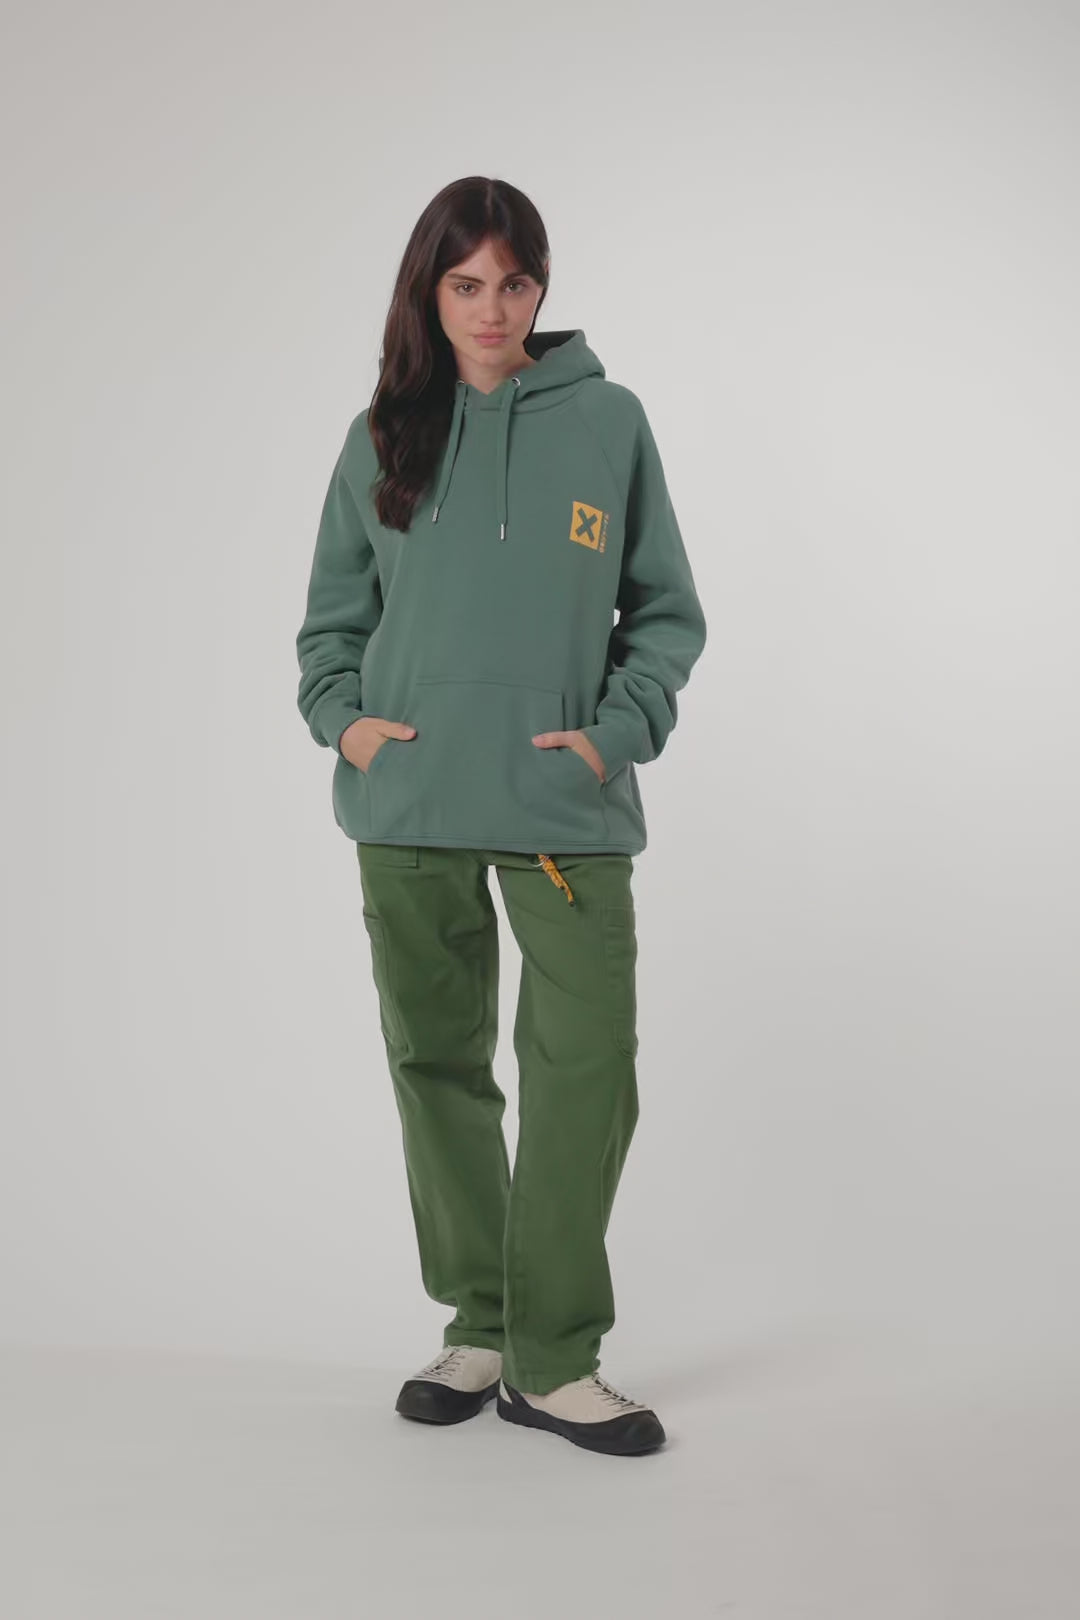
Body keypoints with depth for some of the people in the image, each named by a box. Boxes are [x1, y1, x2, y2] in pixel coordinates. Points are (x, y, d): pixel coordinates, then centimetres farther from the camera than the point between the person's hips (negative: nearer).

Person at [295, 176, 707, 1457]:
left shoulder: (608, 421, 4)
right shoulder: (384, 435, 9)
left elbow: (666, 611, 7)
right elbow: (333, 615, 16)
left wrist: (617, 731, -7)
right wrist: (340, 715, -2)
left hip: (567, 809, -2)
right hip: (408, 808, 2)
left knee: (589, 1071, -8)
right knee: (438, 1065, 8)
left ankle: (555, 1358, 5)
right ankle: (480, 1327, 23)